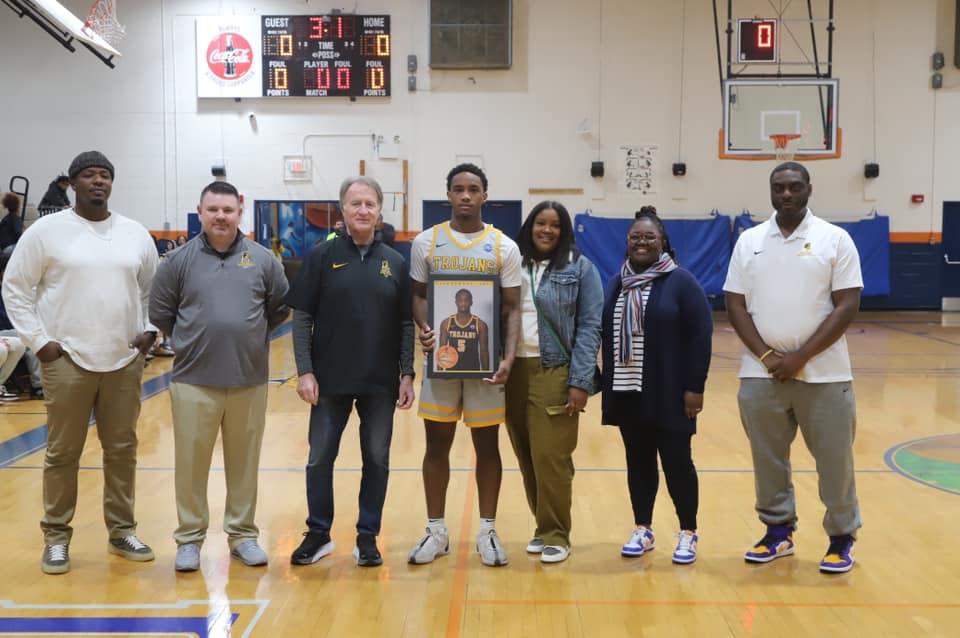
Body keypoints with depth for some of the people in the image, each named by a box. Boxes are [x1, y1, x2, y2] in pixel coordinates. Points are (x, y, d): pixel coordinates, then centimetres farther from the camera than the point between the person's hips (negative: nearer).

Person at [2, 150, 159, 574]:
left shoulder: (135, 234, 7)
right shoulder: (47, 230, -3)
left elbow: (154, 289, 17)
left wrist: (150, 330, 4)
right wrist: (38, 340, -6)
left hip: (125, 361, 3)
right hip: (67, 360, -3)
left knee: (122, 450, 10)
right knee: (63, 453, 4)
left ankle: (122, 531, 23)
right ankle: (56, 537, 18)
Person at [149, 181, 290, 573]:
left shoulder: (263, 259, 3)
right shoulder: (179, 260, 0)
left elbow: (280, 308, 12)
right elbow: (160, 313, 5)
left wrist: (249, 337, 9)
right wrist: (192, 342, 6)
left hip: (250, 382, 1)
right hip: (193, 382, -1)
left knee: (244, 463, 10)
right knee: (191, 463, 6)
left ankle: (242, 534, 24)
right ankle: (189, 538, 20)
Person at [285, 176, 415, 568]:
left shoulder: (395, 263, 4)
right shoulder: (322, 257, -2)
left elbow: (406, 324, 4)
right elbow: (302, 319, -3)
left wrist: (407, 375, -1)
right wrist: (305, 371, -9)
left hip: (381, 381, 2)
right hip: (330, 378, -1)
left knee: (377, 460, 9)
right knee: (320, 458, 8)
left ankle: (367, 537, 23)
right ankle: (318, 534, 24)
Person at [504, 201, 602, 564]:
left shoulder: (580, 268, 0)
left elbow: (590, 326, -4)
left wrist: (581, 382, -12)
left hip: (555, 373, -3)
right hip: (514, 372, 4)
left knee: (551, 457, -5)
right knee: (527, 458, 9)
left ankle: (556, 534, 10)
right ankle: (543, 527, 24)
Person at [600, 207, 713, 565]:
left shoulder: (681, 281, -6)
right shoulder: (616, 284, 10)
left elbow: (701, 334, -10)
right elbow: (605, 334, 12)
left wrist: (695, 386, -14)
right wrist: (606, 384, 8)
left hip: (668, 394, -5)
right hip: (627, 393, 5)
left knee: (676, 461, 3)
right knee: (638, 462, 12)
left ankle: (688, 534, 17)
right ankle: (642, 530, 24)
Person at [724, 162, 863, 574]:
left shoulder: (835, 239, -1)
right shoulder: (749, 241, 6)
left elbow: (846, 306, -6)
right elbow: (736, 304, 4)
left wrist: (802, 356, -14)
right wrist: (766, 355, -8)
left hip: (823, 373, -2)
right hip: (761, 373, 2)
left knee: (834, 459, 5)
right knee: (768, 459, 10)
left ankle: (842, 537, 21)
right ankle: (778, 531, 26)